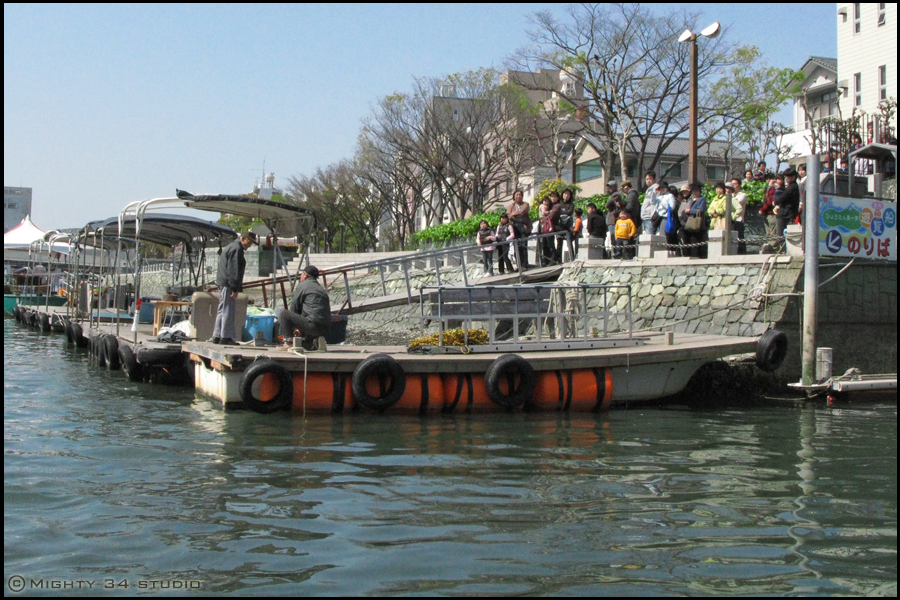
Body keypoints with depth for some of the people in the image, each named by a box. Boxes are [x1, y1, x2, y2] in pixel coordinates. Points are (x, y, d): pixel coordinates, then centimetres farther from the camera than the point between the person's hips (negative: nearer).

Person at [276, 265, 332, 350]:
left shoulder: (303, 285, 3)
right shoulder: (322, 289, 26)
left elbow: (293, 309, 5)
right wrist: (300, 329, 30)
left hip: (313, 325, -9)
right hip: (325, 330, 9)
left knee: (282, 313, -2)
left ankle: (289, 342, -5)